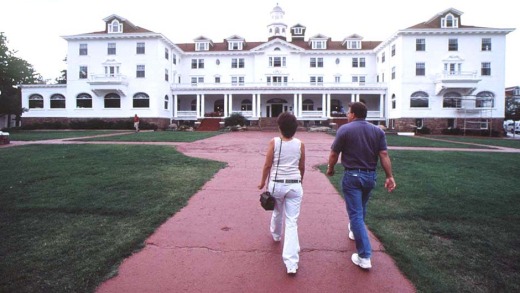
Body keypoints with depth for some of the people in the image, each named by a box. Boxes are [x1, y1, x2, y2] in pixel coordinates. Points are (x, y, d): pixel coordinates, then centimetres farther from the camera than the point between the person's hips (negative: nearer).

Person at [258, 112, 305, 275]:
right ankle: (291, 264, -1)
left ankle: (276, 235, 56)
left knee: (277, 213, 28)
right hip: (294, 185, 0)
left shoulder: (274, 142, -6)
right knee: (292, 223, 1)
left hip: (276, 184, 0)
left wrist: (262, 182, 11)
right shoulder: (300, 144, -1)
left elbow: (267, 165, -4)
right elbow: (302, 167, 7)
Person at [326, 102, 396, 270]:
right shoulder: (378, 131, 3)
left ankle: (364, 257, -1)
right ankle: (354, 231, 51)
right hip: (370, 176, 5)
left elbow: (334, 154, -7)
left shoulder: (345, 129, -9)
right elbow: (384, 155, -3)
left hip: (352, 176, -5)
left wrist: (330, 168, 9)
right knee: (361, 208, 26)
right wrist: (390, 176, -1)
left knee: (355, 214, -1)